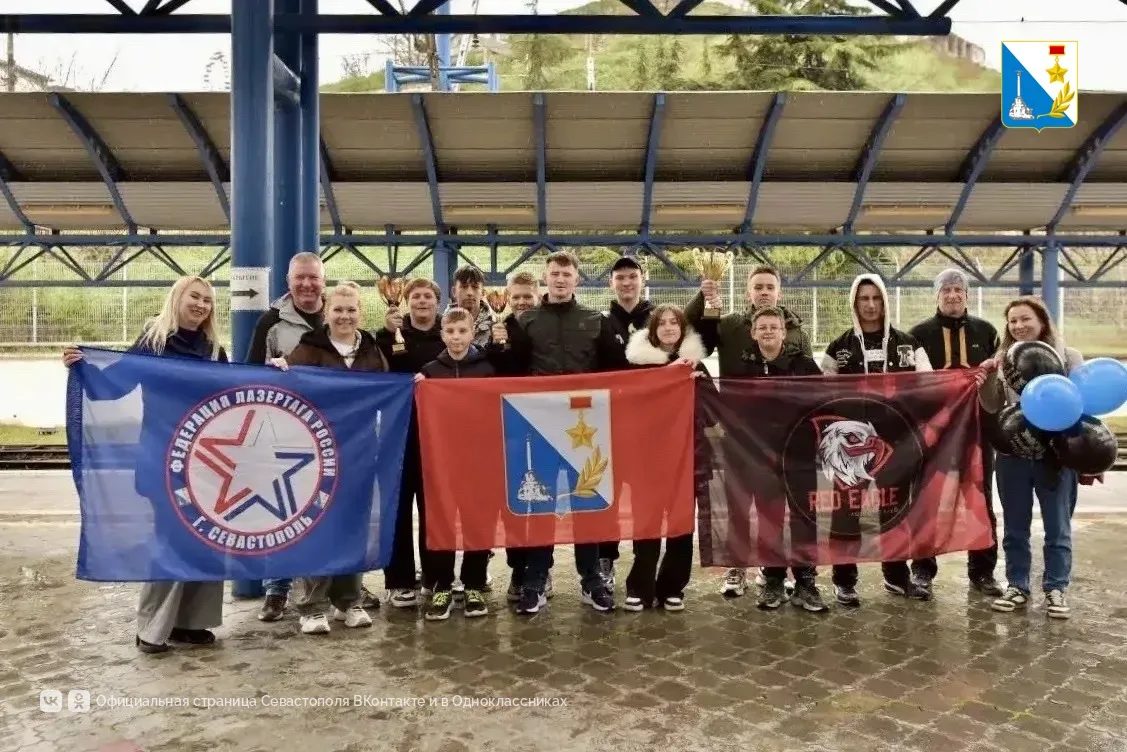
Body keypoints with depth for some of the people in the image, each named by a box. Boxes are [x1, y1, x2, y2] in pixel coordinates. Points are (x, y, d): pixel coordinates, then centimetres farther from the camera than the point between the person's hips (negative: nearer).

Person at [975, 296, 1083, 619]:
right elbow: (993, 407, 6)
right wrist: (987, 381, -13)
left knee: (1057, 527, 8)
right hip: (1013, 454, 3)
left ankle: (1056, 589, 20)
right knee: (1015, 527, 11)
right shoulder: (1004, 359, 7)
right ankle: (1017, 587, 23)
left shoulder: (1068, 356, 0)